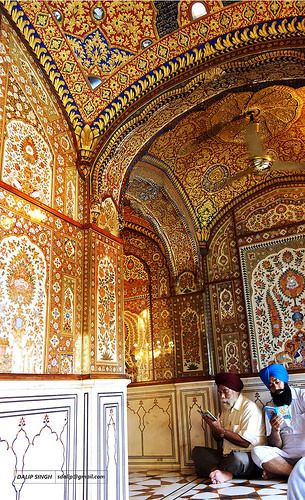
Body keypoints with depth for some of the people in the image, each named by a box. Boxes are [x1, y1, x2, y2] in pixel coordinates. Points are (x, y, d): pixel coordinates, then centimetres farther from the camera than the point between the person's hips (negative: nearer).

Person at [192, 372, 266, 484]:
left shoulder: (249, 408, -12)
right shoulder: (226, 408, 13)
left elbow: (246, 442, -20)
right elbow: (219, 439, 14)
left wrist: (221, 430, -15)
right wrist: (214, 428, -8)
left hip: (248, 457, -8)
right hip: (226, 454, 8)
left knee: (237, 458, -39)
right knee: (197, 451, -4)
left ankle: (211, 469, -13)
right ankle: (223, 473, -24)